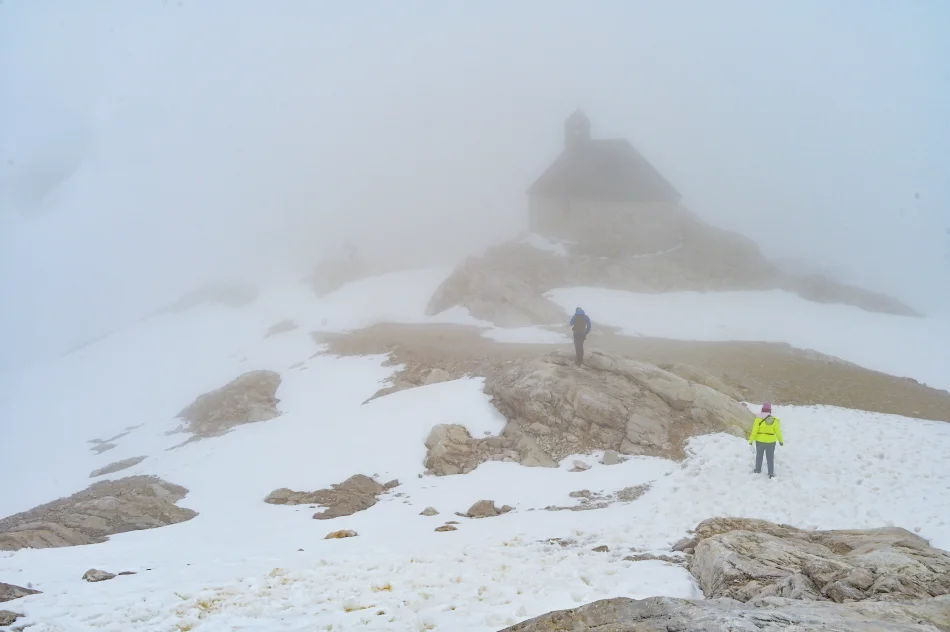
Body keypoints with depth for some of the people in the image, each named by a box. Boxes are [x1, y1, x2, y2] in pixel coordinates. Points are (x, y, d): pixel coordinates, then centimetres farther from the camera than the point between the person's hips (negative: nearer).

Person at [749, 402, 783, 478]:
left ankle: (758, 470, 32)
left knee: (759, 456, 19)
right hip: (770, 442, 0)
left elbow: (754, 431, -13)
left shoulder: (758, 419, -14)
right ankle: (771, 473, 10)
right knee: (770, 457, 10)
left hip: (760, 441, 0)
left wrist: (751, 440, -2)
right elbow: (778, 431, -3)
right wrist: (781, 440, 11)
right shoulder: (774, 420, -9)